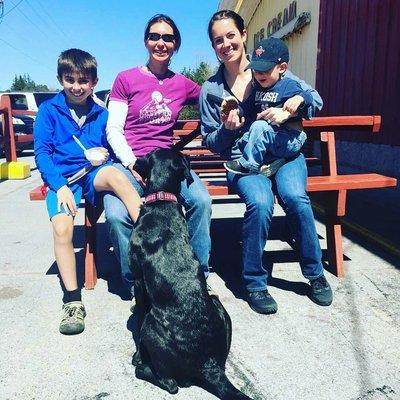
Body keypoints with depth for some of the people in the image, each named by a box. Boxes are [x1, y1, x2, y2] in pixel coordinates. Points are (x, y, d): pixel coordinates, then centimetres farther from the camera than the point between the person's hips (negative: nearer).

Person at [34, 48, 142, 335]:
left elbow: (111, 148, 21)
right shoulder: (48, 110, 7)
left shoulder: (101, 114, 14)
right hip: (63, 178, -1)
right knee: (62, 228, -27)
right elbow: (42, 152, 0)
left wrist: (103, 155, -4)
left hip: (93, 174, 1)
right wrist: (59, 185, -15)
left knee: (116, 174, -35)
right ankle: (73, 301, -15)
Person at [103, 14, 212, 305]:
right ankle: (136, 286, -7)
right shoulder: (126, 79, 7)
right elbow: (113, 130, 2)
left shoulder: (183, 85, 14)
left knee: (202, 200, -27)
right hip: (129, 161, -2)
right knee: (117, 215, -31)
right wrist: (132, 164, -13)